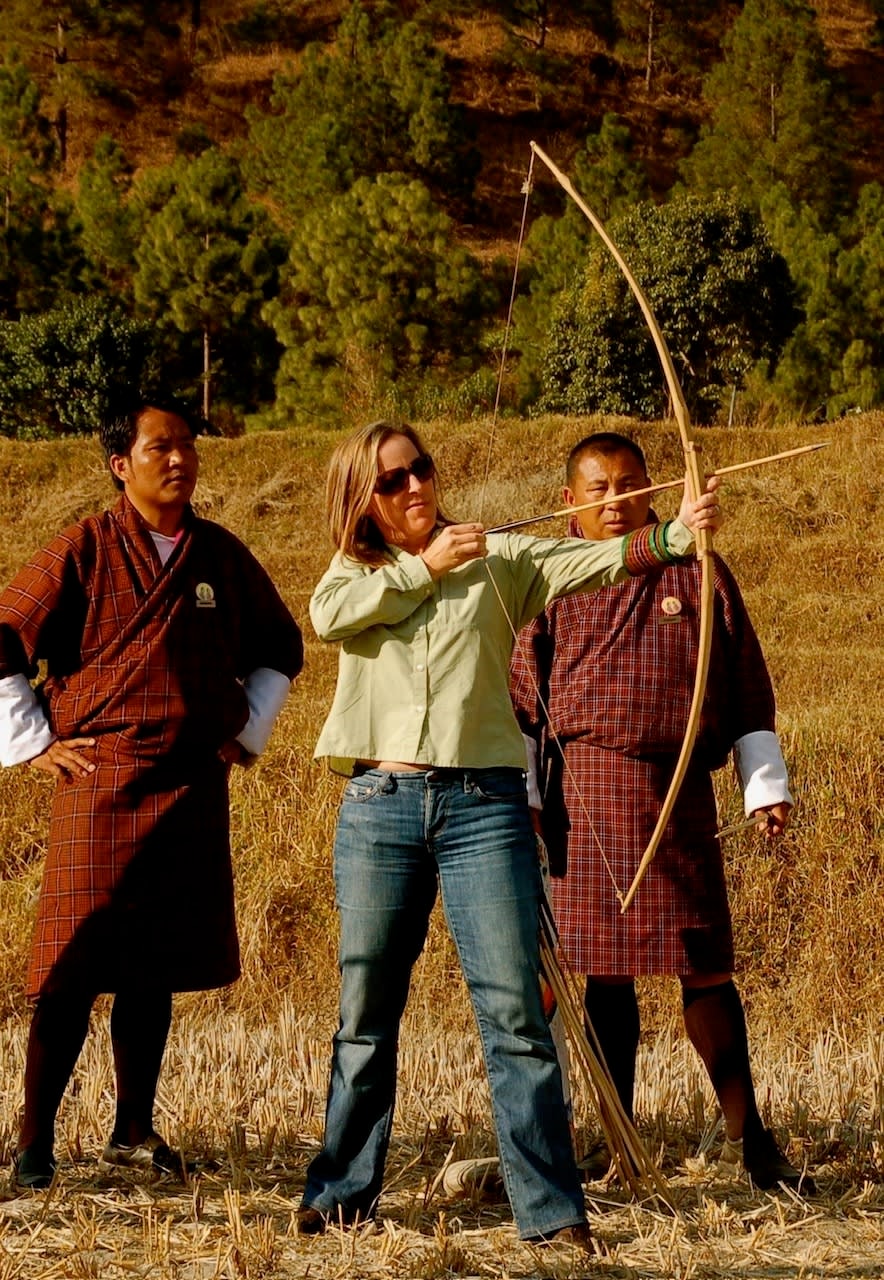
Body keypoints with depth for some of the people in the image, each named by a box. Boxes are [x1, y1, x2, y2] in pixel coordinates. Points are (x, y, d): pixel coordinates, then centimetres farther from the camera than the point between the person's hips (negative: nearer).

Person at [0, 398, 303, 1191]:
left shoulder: (221, 555, 10)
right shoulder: (84, 551, -2)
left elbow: (280, 649, 25)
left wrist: (246, 731, 15)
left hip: (193, 788, 4)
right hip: (100, 780, -4)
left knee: (158, 968, 9)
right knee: (74, 970, -7)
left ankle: (134, 1131, 19)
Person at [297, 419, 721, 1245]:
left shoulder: (496, 560, 6)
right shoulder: (357, 573, 13)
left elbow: (592, 560, -10)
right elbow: (328, 614, -9)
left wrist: (676, 533, -26)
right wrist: (423, 567, -8)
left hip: (483, 805, -2)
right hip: (380, 806, 2)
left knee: (514, 1007, -7)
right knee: (365, 1011, 9)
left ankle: (551, 1209, -5)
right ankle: (342, 1192, 22)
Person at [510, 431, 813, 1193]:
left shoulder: (699, 578, 8)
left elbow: (748, 691, 9)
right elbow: (523, 700, 9)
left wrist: (767, 786, 5)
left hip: (680, 794, 0)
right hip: (586, 799, 0)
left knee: (705, 964, 1)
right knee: (605, 972, 3)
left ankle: (746, 1134, 11)